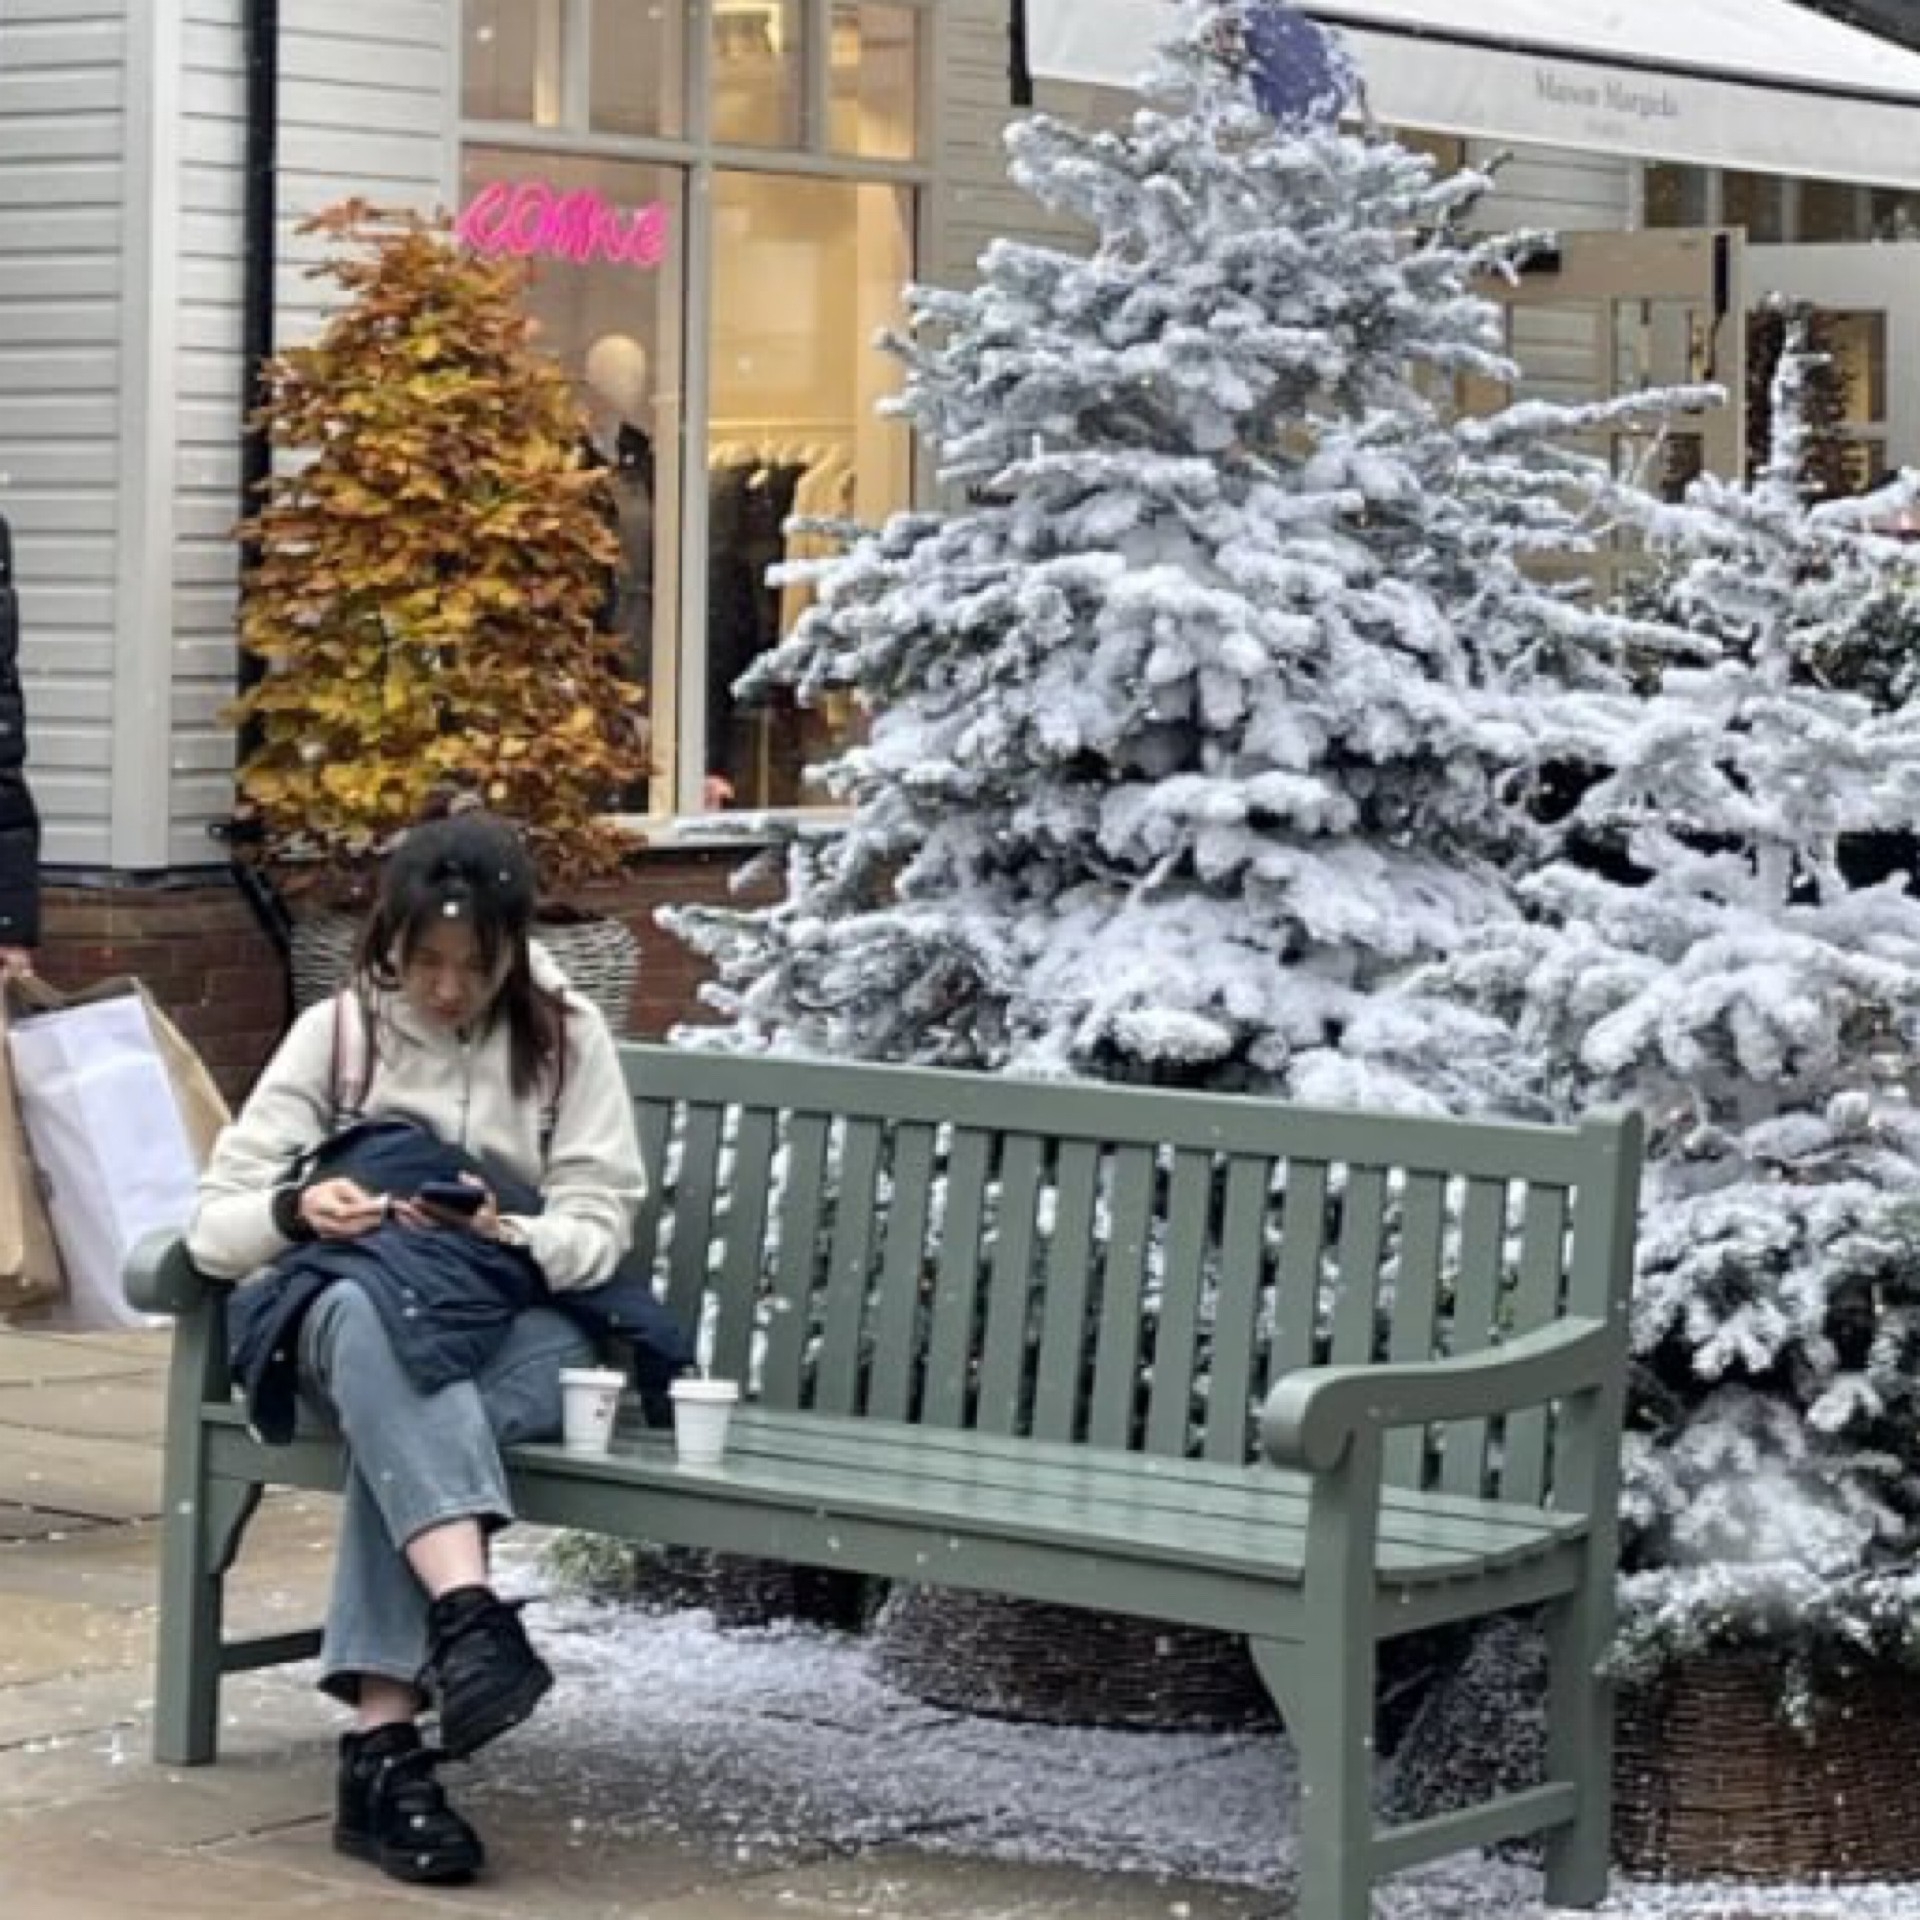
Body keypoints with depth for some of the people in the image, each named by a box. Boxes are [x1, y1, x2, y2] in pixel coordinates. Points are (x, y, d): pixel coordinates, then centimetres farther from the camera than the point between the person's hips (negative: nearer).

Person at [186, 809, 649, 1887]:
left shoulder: (567, 1038, 7)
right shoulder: (337, 1030, 7)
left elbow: (602, 1230, 0)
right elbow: (213, 1226, 2)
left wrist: (509, 1236, -22)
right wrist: (294, 1209, -22)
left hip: (515, 1321, 0)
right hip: (343, 1306, 0)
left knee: (407, 1425, -38)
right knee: (375, 1310, -40)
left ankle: (384, 1743, -45)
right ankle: (468, 1607, -59)